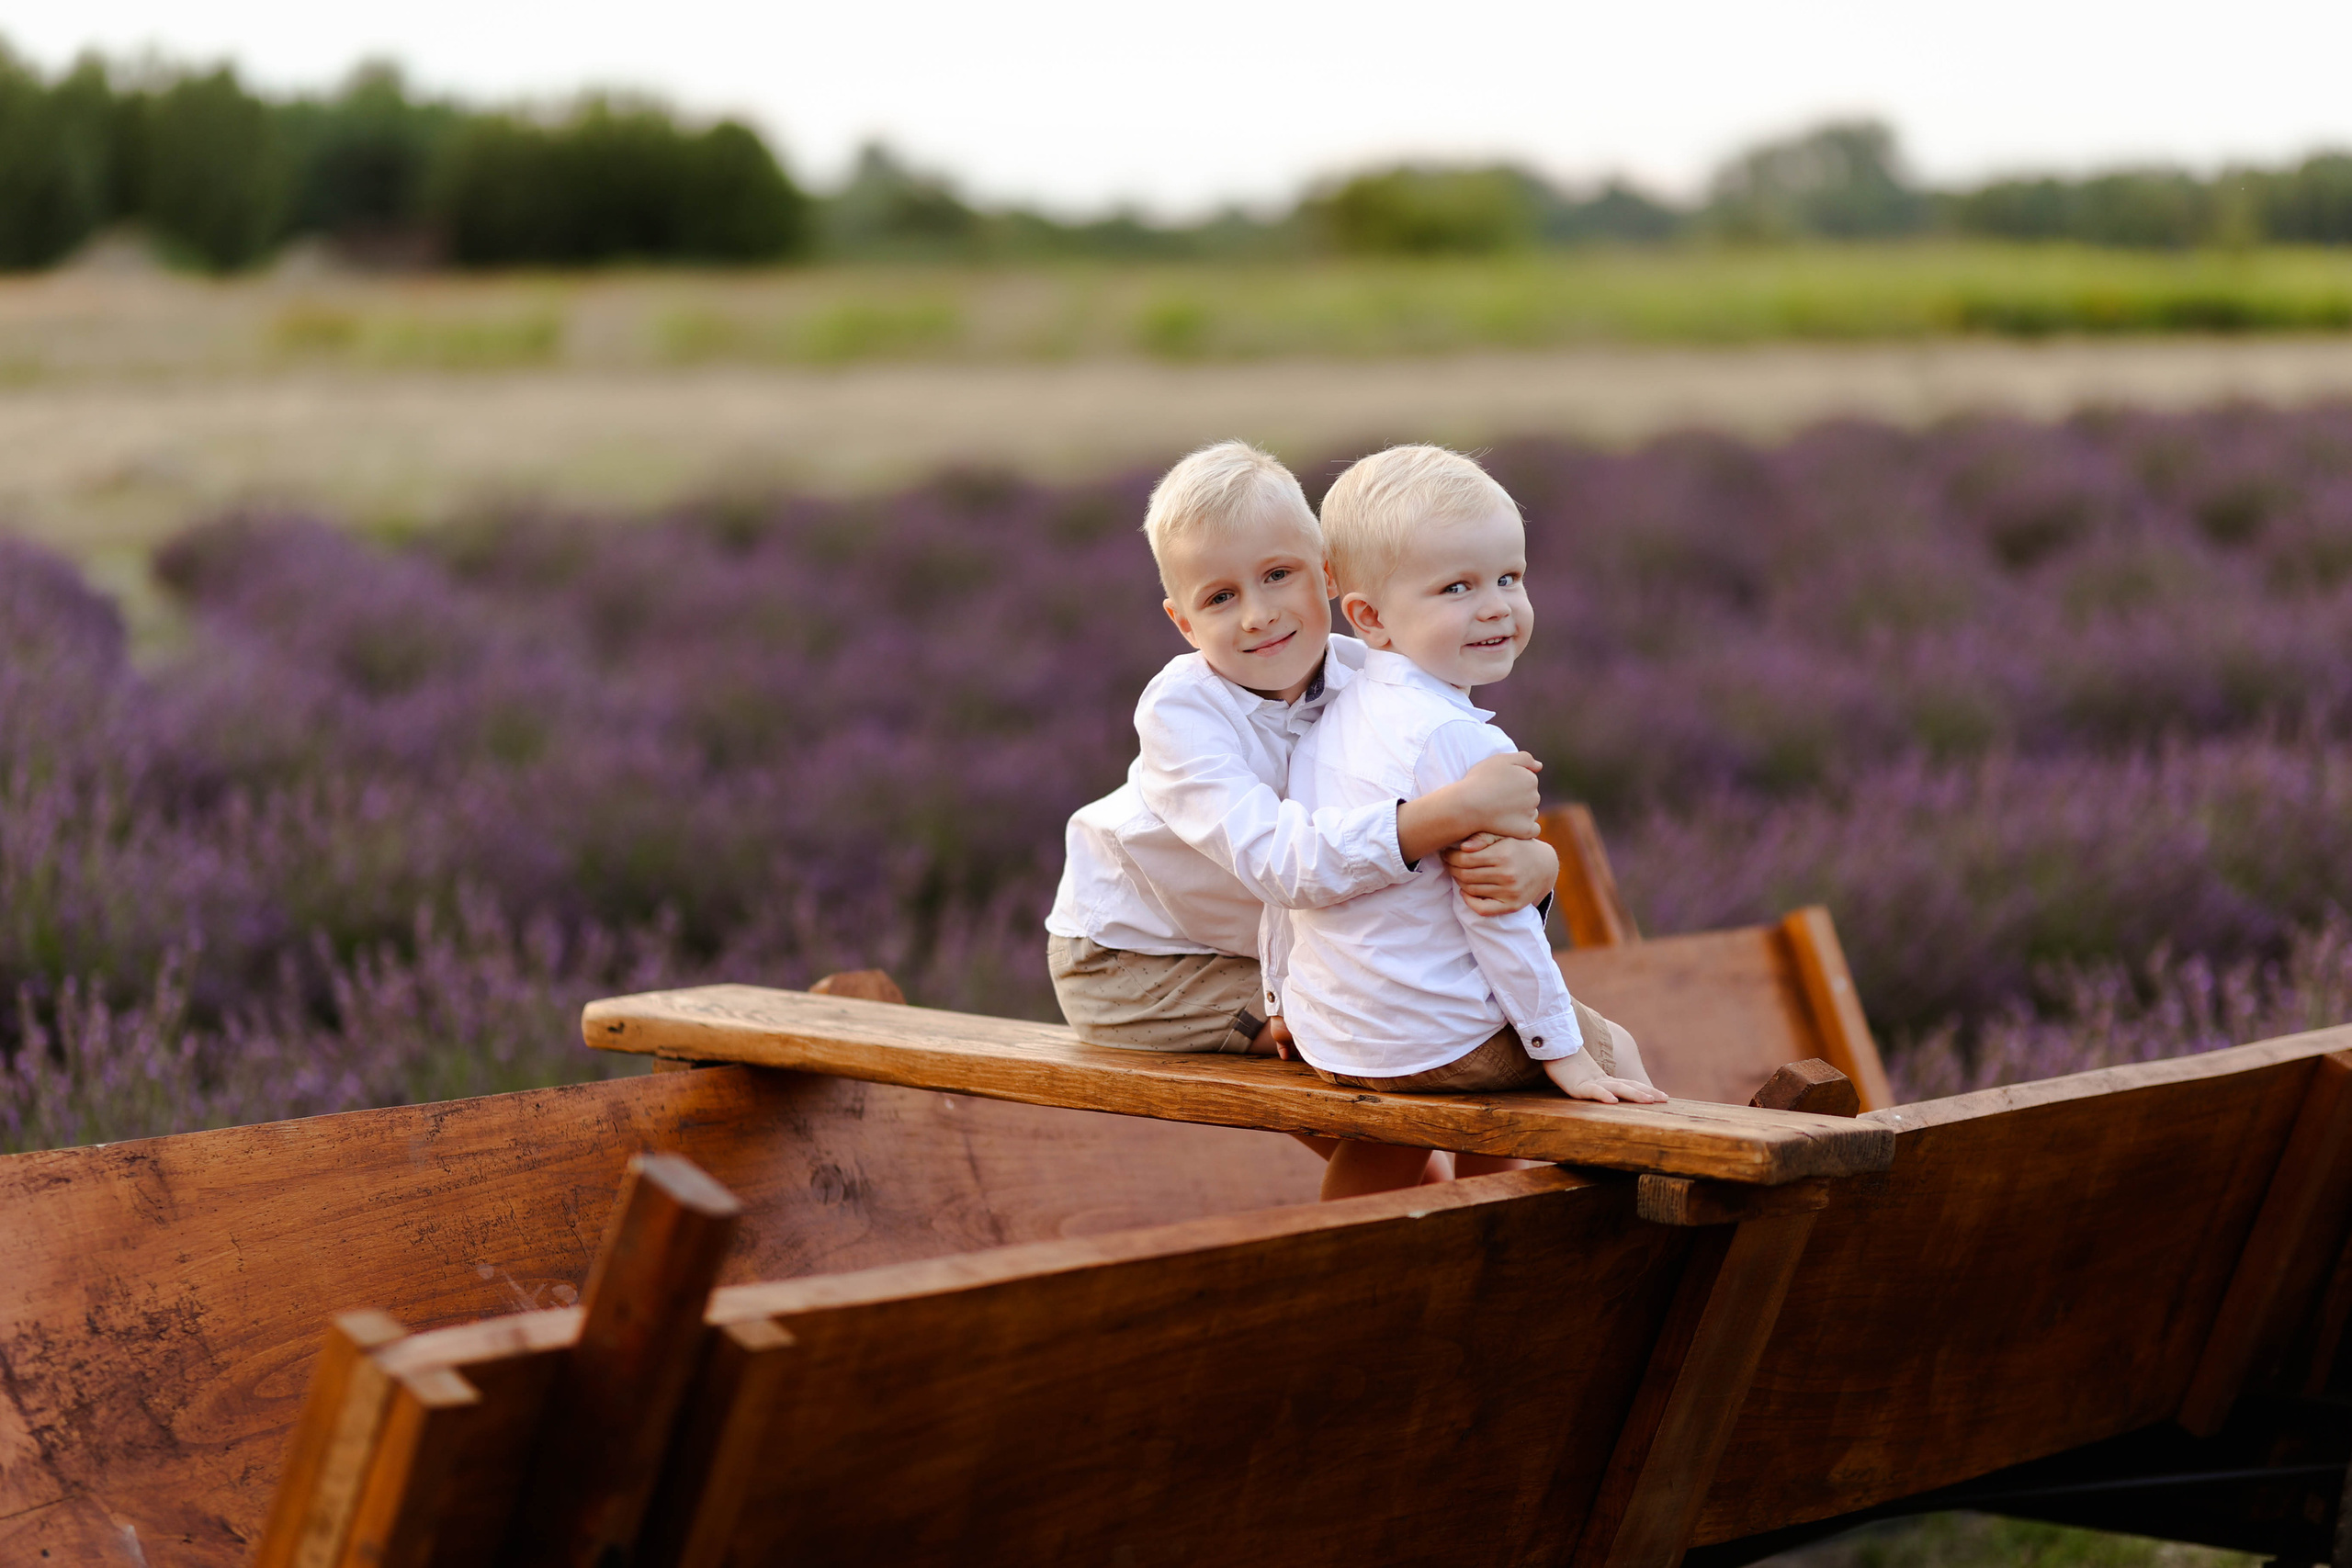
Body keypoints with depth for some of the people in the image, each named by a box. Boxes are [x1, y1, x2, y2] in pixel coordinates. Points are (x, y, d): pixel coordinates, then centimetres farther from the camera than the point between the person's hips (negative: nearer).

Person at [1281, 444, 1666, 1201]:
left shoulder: (1329, 719, 4)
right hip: (1439, 1038, -8)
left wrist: (1284, 996, 25)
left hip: (1325, 1038, 8)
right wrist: (1561, 1049, -14)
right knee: (1615, 1049, 13)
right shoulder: (1458, 741, -22)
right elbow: (1496, 911, -21)